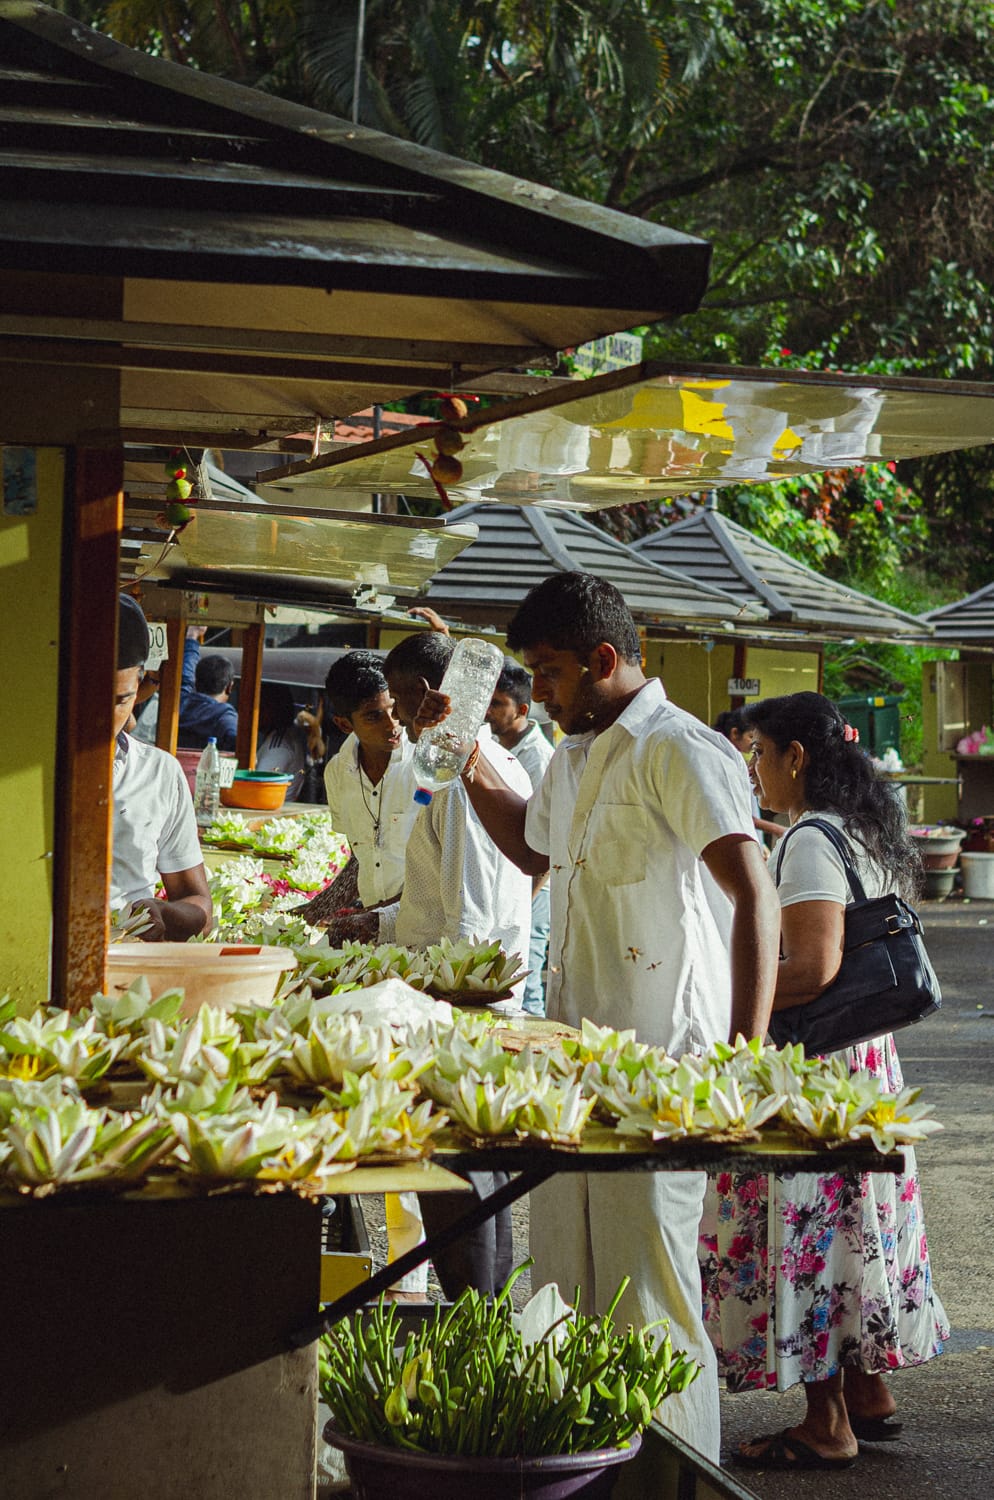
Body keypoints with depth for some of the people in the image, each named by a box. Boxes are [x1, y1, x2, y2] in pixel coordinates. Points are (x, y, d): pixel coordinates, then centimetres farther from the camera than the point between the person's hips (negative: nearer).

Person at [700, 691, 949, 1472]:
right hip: (865, 1057, 10)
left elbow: (814, 971, -25)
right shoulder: (865, 833, 12)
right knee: (852, 1221, 16)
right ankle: (869, 1392, 26)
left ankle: (827, 1426, 4)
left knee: (806, 1232, -3)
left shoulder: (811, 843, -17)